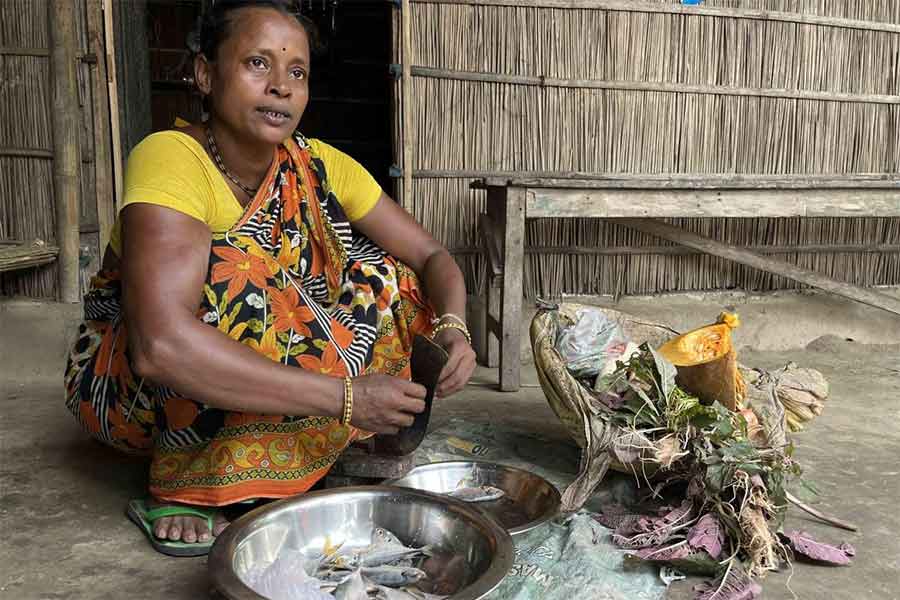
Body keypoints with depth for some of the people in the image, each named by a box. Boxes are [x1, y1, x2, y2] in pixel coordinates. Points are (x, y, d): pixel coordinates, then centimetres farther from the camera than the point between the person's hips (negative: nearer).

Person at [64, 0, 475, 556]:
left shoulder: (319, 166, -10)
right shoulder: (171, 159, -27)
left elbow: (432, 256, -5)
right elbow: (161, 344, -41)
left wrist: (453, 328, -27)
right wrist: (344, 396, -40)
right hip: (125, 381, -5)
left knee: (385, 278, -8)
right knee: (238, 278, -32)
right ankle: (181, 484, -13)